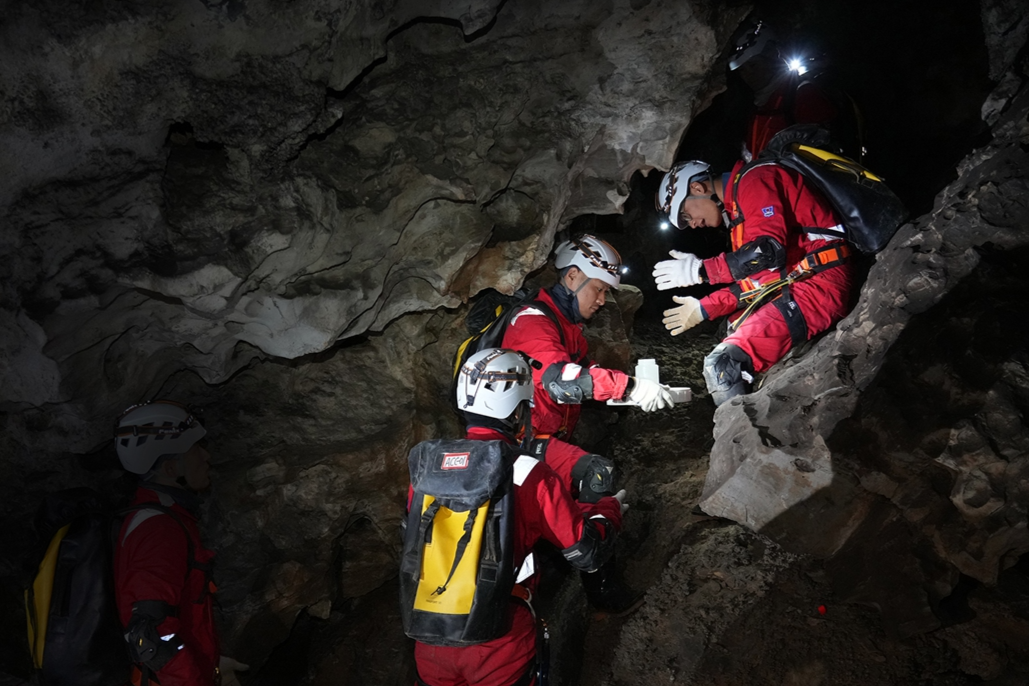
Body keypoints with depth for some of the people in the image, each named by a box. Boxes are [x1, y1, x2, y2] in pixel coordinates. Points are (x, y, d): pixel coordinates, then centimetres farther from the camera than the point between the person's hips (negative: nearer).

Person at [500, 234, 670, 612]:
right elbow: (559, 378, -34)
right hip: (525, 441, -11)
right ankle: (601, 586, -13)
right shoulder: (533, 321, -17)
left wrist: (647, 391, -4)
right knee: (598, 474, -25)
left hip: (551, 438, 11)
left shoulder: (569, 326, 17)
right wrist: (629, 387, -38)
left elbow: (589, 379, 11)